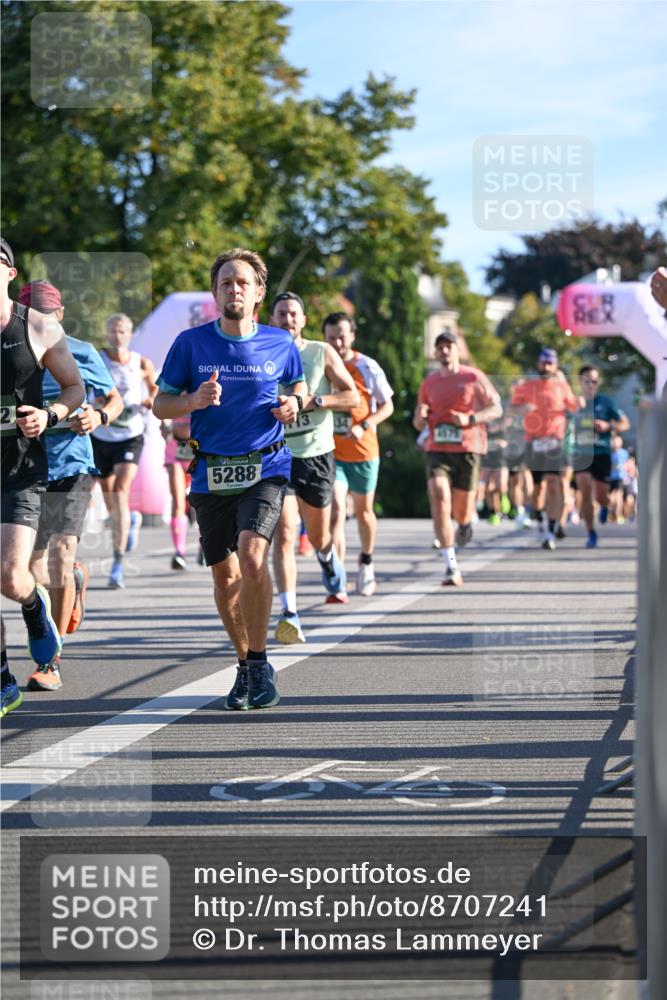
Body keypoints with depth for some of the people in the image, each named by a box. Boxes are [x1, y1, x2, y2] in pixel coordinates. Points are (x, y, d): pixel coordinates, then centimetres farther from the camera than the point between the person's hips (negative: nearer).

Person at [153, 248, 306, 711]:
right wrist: (193, 400, -16)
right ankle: (245, 665, 28)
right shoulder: (191, 343, 0)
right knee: (225, 577, 8)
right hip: (211, 473, 2)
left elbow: (298, 385, 21)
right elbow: (161, 404, 5)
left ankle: (260, 662, -8)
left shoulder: (280, 344, 2)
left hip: (265, 468, -2)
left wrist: (295, 402, -3)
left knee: (252, 556, -23)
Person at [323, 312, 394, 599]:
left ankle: (366, 562, 43)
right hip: (330, 452, 0)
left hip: (363, 450, 0)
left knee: (363, 510, 15)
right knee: (335, 512, -14)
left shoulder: (367, 367, -4)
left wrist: (363, 426, -16)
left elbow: (387, 406, 0)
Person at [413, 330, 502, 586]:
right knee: (439, 502, -18)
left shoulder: (473, 377, 1)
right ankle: (451, 567, -18)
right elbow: (418, 421, 19)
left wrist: (469, 419, -15)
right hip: (437, 450, 2)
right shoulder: (429, 383, 10)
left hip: (468, 449, -2)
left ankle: (466, 522, 46)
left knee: (461, 512, 3)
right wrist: (420, 419, -6)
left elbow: (496, 409, 1)